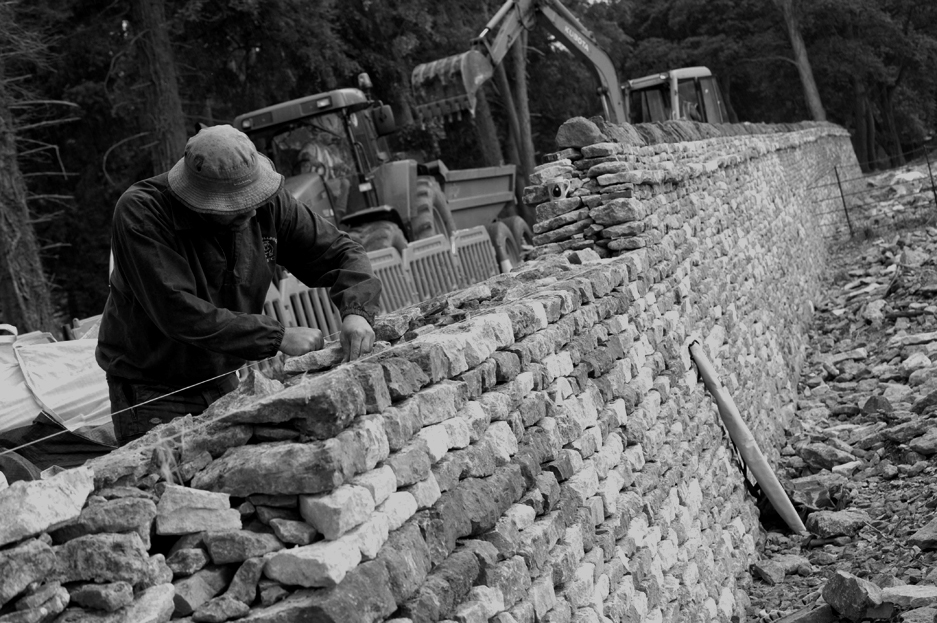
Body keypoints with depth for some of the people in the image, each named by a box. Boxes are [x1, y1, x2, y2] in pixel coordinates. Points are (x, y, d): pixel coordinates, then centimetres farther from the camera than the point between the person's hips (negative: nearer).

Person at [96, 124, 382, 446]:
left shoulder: (267, 203, -10)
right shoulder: (140, 212, -24)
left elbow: (340, 251, -2)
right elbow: (179, 312, -31)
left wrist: (356, 311, -23)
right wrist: (277, 337, -30)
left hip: (221, 378, 5)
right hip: (151, 392, -4)